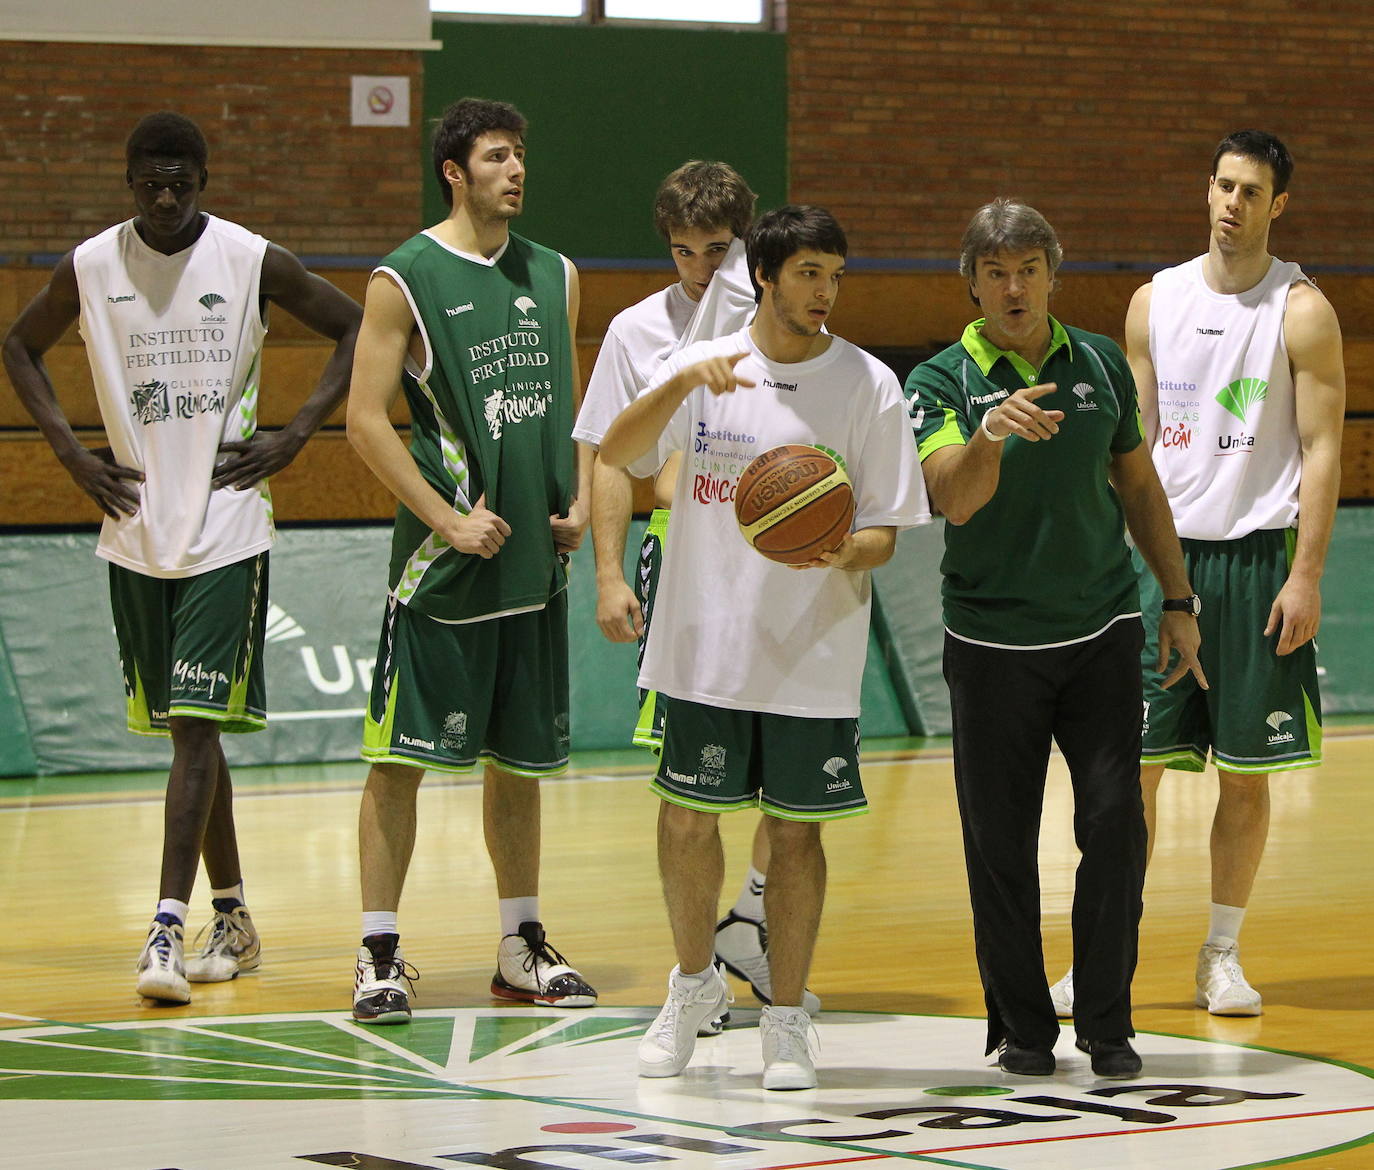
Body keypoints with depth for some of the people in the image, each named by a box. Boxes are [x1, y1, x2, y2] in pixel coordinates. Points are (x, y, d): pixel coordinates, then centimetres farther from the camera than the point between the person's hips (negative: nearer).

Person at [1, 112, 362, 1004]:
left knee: (197, 724, -12)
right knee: (185, 727, 11)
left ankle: (170, 925, -16)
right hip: (137, 532, 3)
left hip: (228, 531, -3)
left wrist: (294, 436, -5)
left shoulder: (253, 261, -7)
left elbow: (357, 331, 2)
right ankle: (233, 921, 23)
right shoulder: (90, 268, 0)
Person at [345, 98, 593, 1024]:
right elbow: (367, 421, -9)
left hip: (535, 560, 5)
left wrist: (579, 497, 5)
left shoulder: (554, 276, 11)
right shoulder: (406, 279, -6)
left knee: (519, 759, 12)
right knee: (401, 758, -5)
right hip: (444, 564, -5)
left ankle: (524, 946, 21)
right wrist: (449, 520, -14)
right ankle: (380, 955, 0)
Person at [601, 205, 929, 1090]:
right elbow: (617, 453, -12)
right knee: (688, 817, 6)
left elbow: (885, 531, 0)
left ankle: (787, 1019, 16)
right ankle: (695, 985, 30)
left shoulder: (868, 385, -2)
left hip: (814, 656, -1)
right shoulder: (702, 367, 2)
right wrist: (685, 383, -27)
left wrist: (844, 551, -23)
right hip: (705, 645, 1)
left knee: (796, 827, 3)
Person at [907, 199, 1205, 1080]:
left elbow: (1138, 484, 16)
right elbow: (954, 499, -20)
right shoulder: (943, 382, -4)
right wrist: (990, 434, -39)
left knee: (1115, 824, -5)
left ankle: (1108, 1023, 7)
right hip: (992, 639, -2)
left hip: (1102, 633, 2)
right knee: (1000, 843, 2)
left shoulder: (1101, 364, 5)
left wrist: (1179, 601, 15)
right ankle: (1022, 1026, 15)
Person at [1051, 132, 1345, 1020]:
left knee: (1245, 770, 3)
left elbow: (1321, 449, -6)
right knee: (1135, 762, 0)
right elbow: (1134, 441, 13)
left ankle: (1223, 955, 14)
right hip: (1162, 550, 3)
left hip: (1257, 556, -3)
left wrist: (1306, 576, -12)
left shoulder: (1302, 311, -3)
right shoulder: (1155, 302, 8)